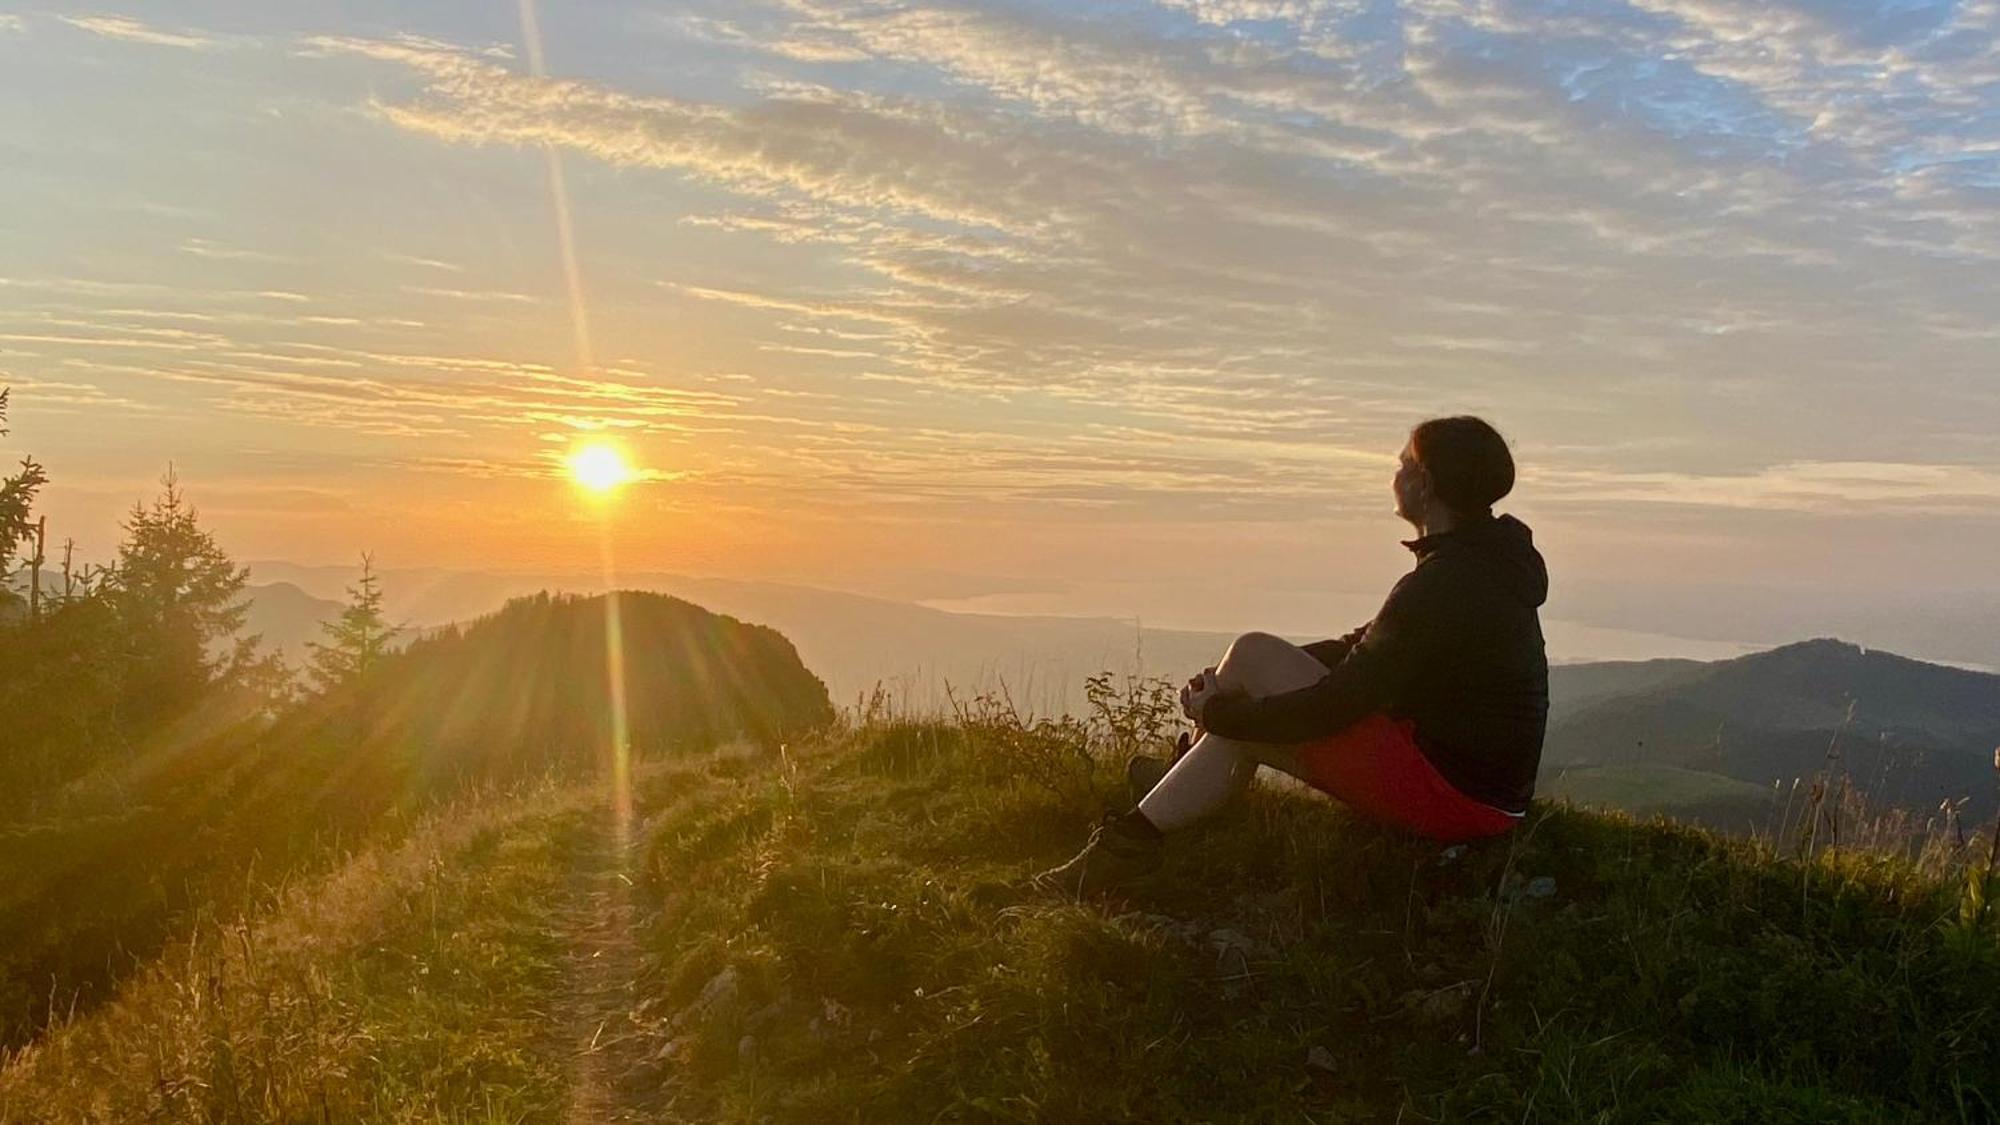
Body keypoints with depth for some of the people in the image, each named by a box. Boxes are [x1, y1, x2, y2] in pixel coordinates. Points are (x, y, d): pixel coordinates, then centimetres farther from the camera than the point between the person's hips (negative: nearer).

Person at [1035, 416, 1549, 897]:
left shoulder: (1443, 585, -22)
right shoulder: (1485, 559, 11)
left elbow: (1334, 707, -23)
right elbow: (1367, 651, 15)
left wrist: (1219, 712, -8)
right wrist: (1233, 704, 9)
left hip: (1449, 796, -10)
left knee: (1254, 653, -9)